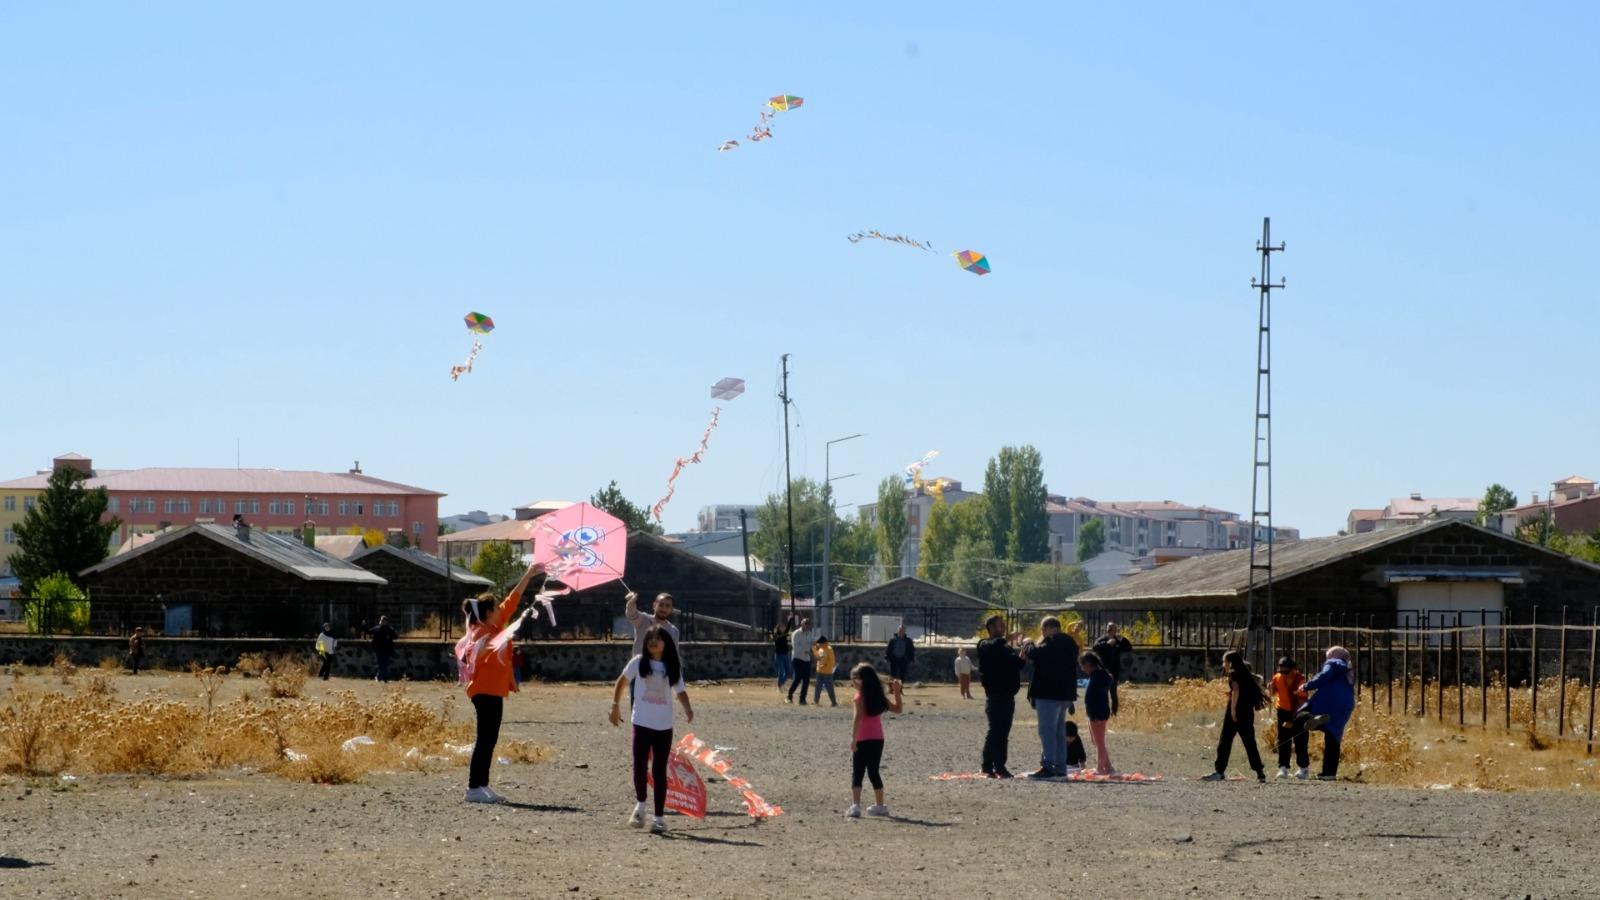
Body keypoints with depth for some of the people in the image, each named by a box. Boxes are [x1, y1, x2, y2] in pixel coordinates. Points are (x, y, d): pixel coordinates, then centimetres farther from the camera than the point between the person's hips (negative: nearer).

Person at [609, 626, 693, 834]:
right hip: (642, 722, 0)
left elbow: (680, 691, 4)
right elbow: (622, 681, 12)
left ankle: (659, 816, 7)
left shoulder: (673, 667, 4)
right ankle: (640, 804, 21)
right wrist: (615, 705, 8)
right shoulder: (639, 662, 1)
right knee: (639, 766, -5)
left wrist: (688, 709, -15)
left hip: (664, 725, 1)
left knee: (659, 771, 2)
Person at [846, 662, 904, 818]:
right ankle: (879, 806, 26)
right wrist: (896, 692, 18)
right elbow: (897, 709, 16)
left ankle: (855, 806, -24)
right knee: (873, 772, 19)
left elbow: (858, 718, -22)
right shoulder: (879, 696, 9)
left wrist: (853, 739, -28)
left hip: (863, 741, -7)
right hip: (878, 740, 7)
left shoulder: (860, 697, -10)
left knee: (857, 773, -9)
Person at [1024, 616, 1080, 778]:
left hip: (1049, 693, -10)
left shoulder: (1053, 642, -14)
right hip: (1064, 693, 10)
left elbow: (1040, 654, -27)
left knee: (1047, 730, -11)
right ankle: (1060, 767, 16)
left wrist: (1028, 651, -7)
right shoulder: (1068, 642, 18)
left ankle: (1047, 766, -17)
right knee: (1059, 731, 15)